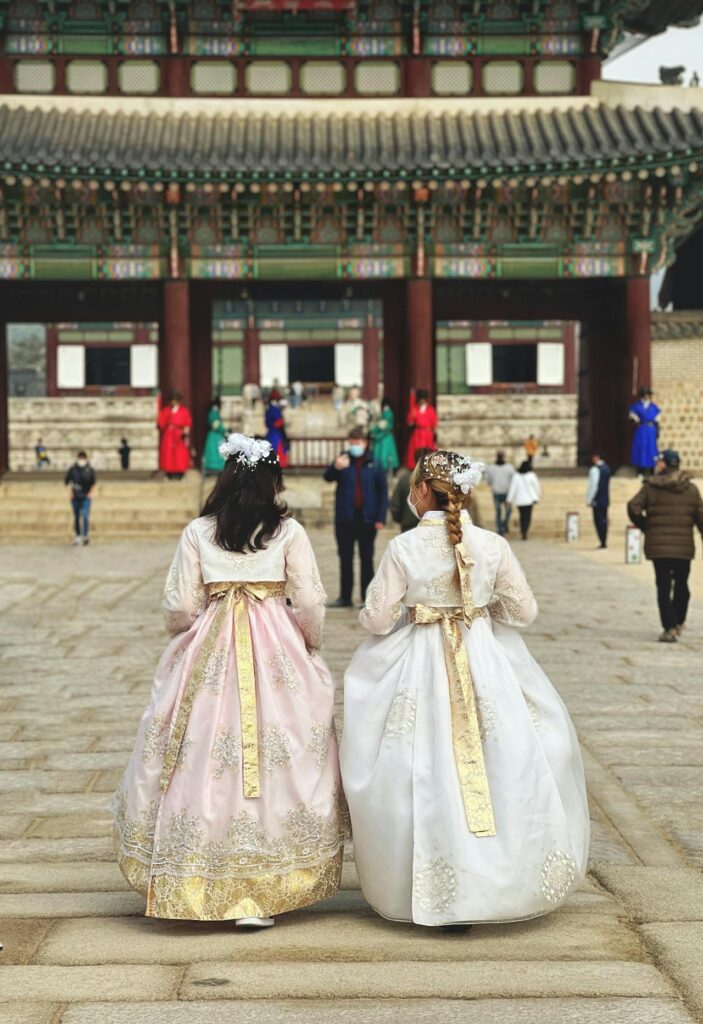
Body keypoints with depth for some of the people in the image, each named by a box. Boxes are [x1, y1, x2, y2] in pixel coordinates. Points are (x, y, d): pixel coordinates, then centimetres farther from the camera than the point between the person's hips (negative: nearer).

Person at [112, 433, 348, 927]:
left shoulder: (198, 533, 2)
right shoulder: (289, 531, -2)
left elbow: (180, 607, 1)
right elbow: (310, 603, -4)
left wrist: (188, 637, 22)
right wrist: (311, 648, 14)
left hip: (209, 653, 2)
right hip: (277, 656, -1)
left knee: (205, 759, 9)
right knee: (277, 758, 3)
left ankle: (203, 883, 15)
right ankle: (262, 892, 2)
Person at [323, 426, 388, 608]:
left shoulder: (373, 464, 0)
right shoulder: (343, 461, 2)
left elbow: (383, 491, 2)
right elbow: (327, 477, -14)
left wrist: (381, 518, -5)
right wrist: (335, 467, -36)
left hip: (367, 519, -1)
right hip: (345, 518, 1)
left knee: (367, 559, 5)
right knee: (345, 559, 7)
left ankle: (367, 597, 10)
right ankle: (345, 597, 13)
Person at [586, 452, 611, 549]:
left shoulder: (595, 469, -15)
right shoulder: (607, 468, 12)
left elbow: (593, 486, -18)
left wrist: (589, 499, -12)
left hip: (597, 500, -8)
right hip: (606, 499, 8)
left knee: (599, 520, -5)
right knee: (604, 520, 12)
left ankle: (602, 542, -9)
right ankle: (604, 541, 16)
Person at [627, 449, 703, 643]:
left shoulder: (651, 487, -2)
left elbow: (633, 507, -11)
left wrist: (644, 526, 4)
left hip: (658, 547, -2)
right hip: (684, 547, 2)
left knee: (663, 587, 1)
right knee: (681, 585, 19)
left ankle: (670, 628, -7)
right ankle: (678, 624, 26)